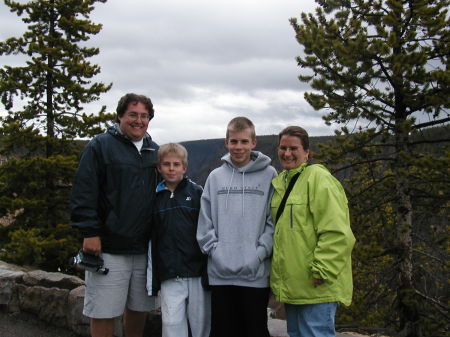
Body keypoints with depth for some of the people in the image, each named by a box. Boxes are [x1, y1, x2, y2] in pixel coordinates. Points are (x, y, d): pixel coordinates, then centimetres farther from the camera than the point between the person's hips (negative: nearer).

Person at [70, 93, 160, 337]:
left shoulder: (155, 152, 14)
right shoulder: (100, 146, -3)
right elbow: (83, 192, -9)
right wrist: (90, 232, -15)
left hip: (144, 248, 5)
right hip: (109, 246, -5)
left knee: (139, 308, 13)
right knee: (104, 313, -1)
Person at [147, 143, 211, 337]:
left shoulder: (197, 193, 4)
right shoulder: (155, 198, 8)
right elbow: (150, 239, 9)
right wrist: (152, 279, 5)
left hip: (198, 274, -1)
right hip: (169, 278, 1)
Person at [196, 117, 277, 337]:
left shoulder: (269, 175, 1)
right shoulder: (215, 177, 10)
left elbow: (274, 221, -3)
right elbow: (205, 222, 9)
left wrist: (259, 253, -12)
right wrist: (214, 250, -4)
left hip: (256, 274, -2)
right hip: (220, 273, 3)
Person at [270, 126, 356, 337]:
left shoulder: (318, 179, -12)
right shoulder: (280, 182, 14)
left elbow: (337, 234, -19)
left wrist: (321, 271, -20)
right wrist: (278, 276, 18)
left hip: (316, 288, -8)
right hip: (290, 286, 9)